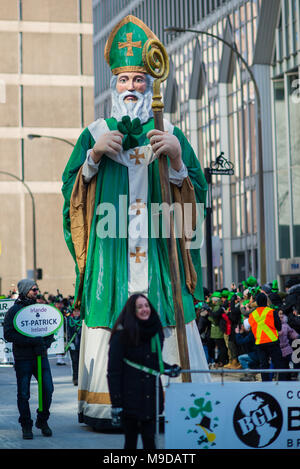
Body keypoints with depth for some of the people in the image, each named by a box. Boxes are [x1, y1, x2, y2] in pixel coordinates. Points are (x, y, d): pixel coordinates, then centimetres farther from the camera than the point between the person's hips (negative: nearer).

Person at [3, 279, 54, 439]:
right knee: (23, 394, 1)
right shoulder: (14, 311, -2)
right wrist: (32, 340, -18)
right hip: (23, 358, -4)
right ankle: (26, 426, 14)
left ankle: (42, 420, 15)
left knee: (48, 389, -5)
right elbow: (8, 334, -10)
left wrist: (45, 343, -2)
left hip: (41, 356, 4)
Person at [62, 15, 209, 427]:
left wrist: (177, 158, -10)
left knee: (168, 322, -7)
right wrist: (94, 156, -7)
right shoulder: (95, 134, 14)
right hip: (110, 251, 0)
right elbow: (71, 191, 8)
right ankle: (107, 406, -4)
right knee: (110, 323, -8)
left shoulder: (170, 135, 14)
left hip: (161, 250, 0)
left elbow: (196, 196, 7)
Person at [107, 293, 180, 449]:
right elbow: (114, 370, -11)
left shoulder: (154, 331, 9)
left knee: (150, 440, 1)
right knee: (130, 441, 2)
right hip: (130, 398, -5)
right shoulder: (122, 334, -9)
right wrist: (116, 402, -15)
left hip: (151, 396, 5)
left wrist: (169, 369, 4)